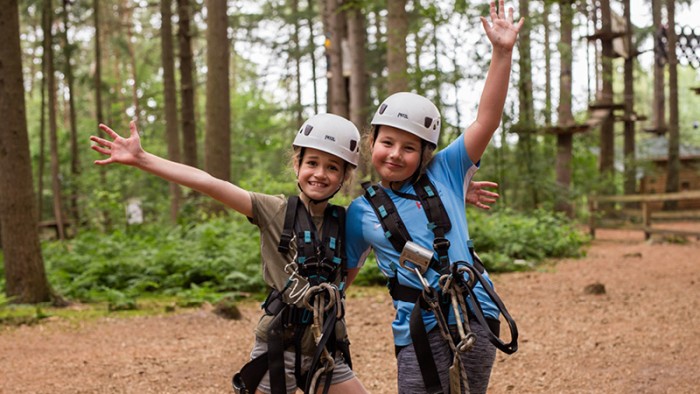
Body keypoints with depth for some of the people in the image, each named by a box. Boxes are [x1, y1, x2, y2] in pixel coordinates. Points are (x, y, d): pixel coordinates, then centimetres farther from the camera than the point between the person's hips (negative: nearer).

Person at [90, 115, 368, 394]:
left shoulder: (344, 222, 1)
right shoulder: (275, 211, -8)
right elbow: (208, 183, -17)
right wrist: (140, 159, -23)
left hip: (326, 351, 4)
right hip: (279, 346, -3)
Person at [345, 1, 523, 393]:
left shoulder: (444, 174, 7)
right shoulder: (361, 212, 9)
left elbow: (487, 120, 0)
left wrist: (502, 52, -7)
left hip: (476, 318, 0)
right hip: (420, 330, 0)